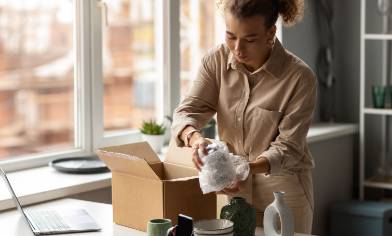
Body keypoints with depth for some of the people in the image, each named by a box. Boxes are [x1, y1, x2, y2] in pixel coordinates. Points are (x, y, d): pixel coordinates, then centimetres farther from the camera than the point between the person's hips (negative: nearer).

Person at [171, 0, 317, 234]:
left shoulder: (300, 77, -20)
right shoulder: (216, 60, -9)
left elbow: (287, 147, -17)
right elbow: (187, 111, -11)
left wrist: (249, 168, -35)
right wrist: (194, 137, -34)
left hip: (282, 190, -3)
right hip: (232, 188, 3)